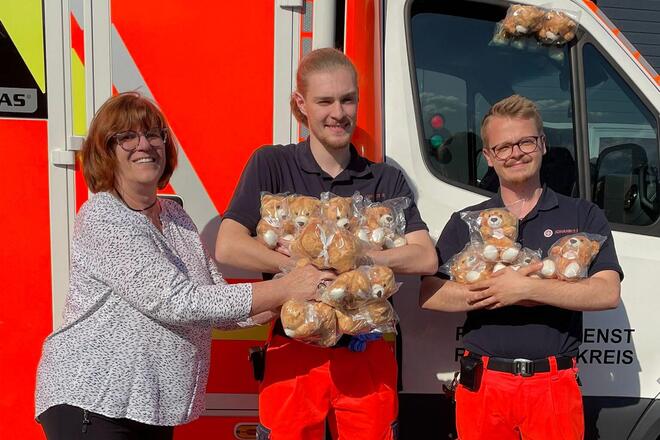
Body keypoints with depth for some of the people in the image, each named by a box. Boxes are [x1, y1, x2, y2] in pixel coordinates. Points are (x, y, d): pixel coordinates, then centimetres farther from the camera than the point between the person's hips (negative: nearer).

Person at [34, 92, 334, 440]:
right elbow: (173, 301, -24)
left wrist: (296, 300, -9)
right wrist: (283, 290, -24)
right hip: (93, 403, -7)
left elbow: (216, 304, 5)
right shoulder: (101, 218, -15)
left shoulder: (175, 216, 7)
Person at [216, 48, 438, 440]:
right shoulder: (271, 165, 0)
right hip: (295, 353, -1)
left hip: (368, 354, 2)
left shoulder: (387, 179, 6)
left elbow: (426, 259, -5)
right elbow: (229, 248, -11)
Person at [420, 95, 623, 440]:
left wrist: (525, 288, -17)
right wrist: (498, 292, -16)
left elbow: (608, 293, -8)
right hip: (482, 385, 1)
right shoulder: (465, 223, 8)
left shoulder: (583, 216, 6)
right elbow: (429, 295, -3)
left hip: (555, 386, -1)